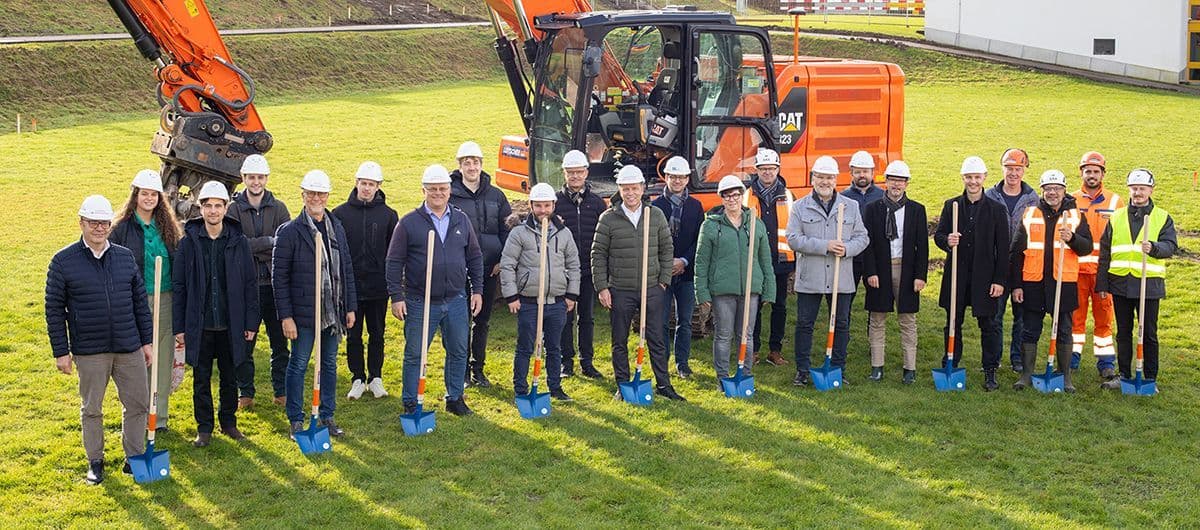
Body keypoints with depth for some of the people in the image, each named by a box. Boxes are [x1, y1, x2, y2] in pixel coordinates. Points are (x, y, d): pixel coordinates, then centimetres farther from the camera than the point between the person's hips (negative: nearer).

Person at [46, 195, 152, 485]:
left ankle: (134, 457, 22)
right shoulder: (63, 261, -4)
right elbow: (54, 309, -2)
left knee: (138, 405, 7)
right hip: (89, 351, -3)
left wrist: (147, 341, 9)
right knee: (91, 409, 9)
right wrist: (60, 351, -4)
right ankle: (95, 461, 24)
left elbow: (140, 301, 11)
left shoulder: (125, 257, 5)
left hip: (130, 348, 3)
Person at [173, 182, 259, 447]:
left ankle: (229, 422, 28)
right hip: (199, 325, -1)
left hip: (231, 325, 1)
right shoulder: (189, 242, -3)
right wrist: (179, 327, -3)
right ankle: (204, 428, 20)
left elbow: (250, 284, 2)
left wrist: (251, 323, -1)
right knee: (201, 379, 8)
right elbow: (180, 287, -1)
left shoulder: (239, 242, -1)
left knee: (230, 377, 12)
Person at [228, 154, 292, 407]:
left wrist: (253, 248, -14)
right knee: (245, 343, 6)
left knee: (280, 342, 9)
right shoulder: (233, 209, 0)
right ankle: (245, 393, 19)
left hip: (274, 284, 2)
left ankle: (281, 392, 20)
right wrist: (269, 242, -15)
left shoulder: (278, 208, 5)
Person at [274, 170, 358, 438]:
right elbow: (279, 277, -8)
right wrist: (286, 316, -13)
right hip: (303, 313, -5)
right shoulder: (289, 231, -8)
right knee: (298, 365, 4)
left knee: (329, 365, 13)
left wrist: (350, 307, 9)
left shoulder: (337, 228, 9)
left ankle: (327, 416, 25)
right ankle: (296, 421, 14)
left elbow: (347, 270, 13)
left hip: (333, 312, 5)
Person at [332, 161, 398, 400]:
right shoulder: (341, 213, 0)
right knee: (353, 336, 7)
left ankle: (375, 378, 21)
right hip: (350, 286, 0)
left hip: (378, 287, 0)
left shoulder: (388, 214, 1)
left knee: (377, 334, 10)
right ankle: (358, 379, 18)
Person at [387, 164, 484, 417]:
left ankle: (455, 398, 26)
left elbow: (475, 257, 12)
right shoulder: (409, 223, -4)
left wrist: (477, 290, 7)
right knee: (414, 355, 3)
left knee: (458, 352, 11)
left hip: (456, 300, 3)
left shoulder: (461, 220, 6)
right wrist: (396, 296, -9)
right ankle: (410, 404, 15)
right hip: (420, 302, -3)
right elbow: (394, 262, -3)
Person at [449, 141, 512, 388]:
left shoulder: (495, 195, 8)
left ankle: (477, 368, 21)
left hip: (490, 268, 3)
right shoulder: (450, 194, -2)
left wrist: (502, 260, 0)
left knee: (482, 320, 11)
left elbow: (505, 229, 11)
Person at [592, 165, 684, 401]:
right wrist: (602, 287, -5)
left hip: (652, 289, 1)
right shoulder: (608, 218, -3)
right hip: (620, 291, -1)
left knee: (657, 339, 6)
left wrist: (663, 281, 4)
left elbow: (667, 249, 9)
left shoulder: (656, 215, 3)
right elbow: (598, 255, -1)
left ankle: (663, 384, 16)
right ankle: (623, 386, 19)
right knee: (620, 342, 8)